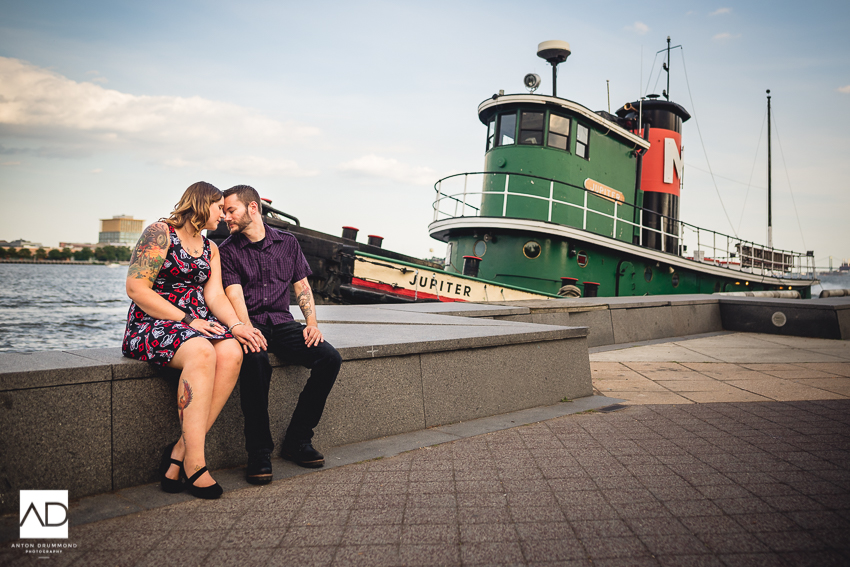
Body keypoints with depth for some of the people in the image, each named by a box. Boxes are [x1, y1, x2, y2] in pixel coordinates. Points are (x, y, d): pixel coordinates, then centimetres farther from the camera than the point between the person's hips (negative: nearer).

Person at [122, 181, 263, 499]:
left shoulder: (210, 248, 20)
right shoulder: (160, 233, -2)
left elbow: (215, 295, 8)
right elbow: (136, 289, -11)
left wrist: (236, 325, -12)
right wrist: (188, 320, -16)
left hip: (198, 326, 6)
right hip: (152, 326, -6)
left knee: (231, 353, -27)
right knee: (202, 352, -36)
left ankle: (180, 452, -25)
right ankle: (194, 463, -34)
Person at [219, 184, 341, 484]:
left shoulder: (287, 243, 14)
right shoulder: (228, 251, 5)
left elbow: (302, 287, 13)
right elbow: (235, 294, -8)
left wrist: (311, 322, -4)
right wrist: (246, 328, -28)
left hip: (282, 322, 3)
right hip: (249, 326, -3)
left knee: (329, 358, -22)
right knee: (255, 361, -38)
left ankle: (297, 440, -10)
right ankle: (259, 453, -25)